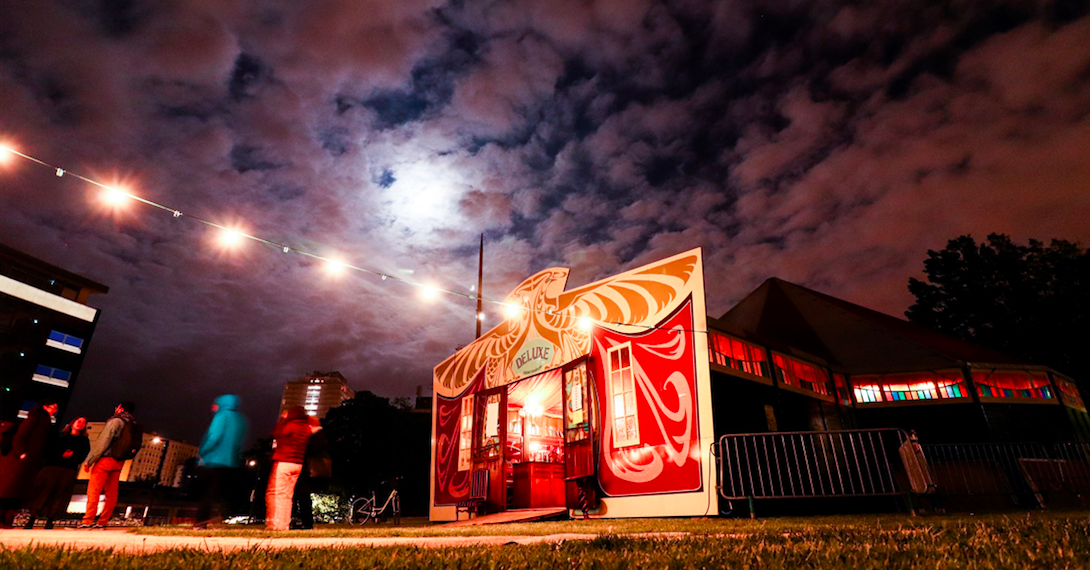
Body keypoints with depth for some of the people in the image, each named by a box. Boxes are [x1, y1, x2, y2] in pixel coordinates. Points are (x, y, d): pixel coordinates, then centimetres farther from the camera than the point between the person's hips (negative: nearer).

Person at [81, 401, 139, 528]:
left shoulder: (115, 421, -9)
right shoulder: (134, 426, 13)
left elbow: (102, 442, -13)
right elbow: (133, 446, 11)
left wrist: (89, 460, -11)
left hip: (106, 459, -7)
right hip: (119, 462, 7)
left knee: (93, 490, -4)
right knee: (111, 493, 8)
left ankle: (87, 521, -6)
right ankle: (102, 522, 11)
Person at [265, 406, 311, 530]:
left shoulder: (291, 425, -10)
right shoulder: (307, 428, 10)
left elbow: (276, 434, -2)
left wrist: (283, 419, 7)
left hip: (283, 463, -7)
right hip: (298, 464, 7)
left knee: (277, 493, -3)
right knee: (287, 495, 12)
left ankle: (275, 524, -6)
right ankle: (285, 524, 12)